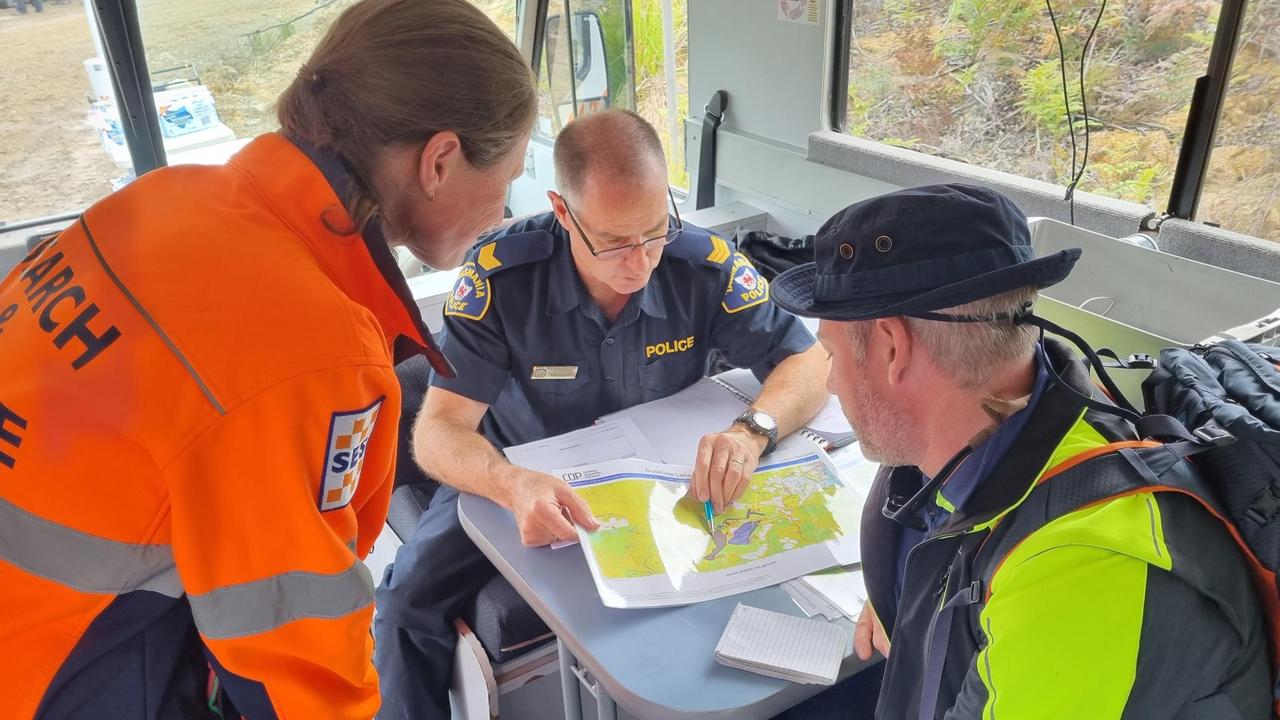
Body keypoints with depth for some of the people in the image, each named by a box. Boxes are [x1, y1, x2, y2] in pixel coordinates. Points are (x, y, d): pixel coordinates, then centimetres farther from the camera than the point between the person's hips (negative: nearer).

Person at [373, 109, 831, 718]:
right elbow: (439, 431, -25)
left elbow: (810, 362, -12)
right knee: (409, 601, -21)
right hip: (516, 484, -1)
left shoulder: (704, 265, -19)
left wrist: (752, 431, -35)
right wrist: (515, 486, -48)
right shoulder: (499, 274, -24)